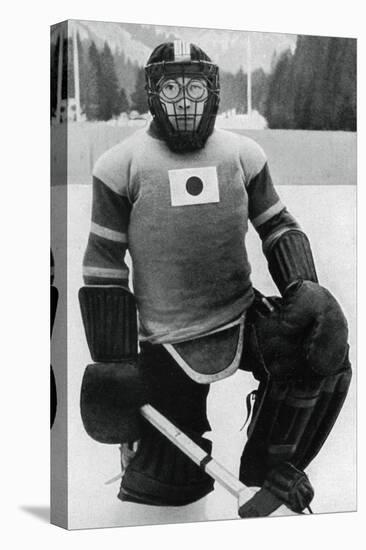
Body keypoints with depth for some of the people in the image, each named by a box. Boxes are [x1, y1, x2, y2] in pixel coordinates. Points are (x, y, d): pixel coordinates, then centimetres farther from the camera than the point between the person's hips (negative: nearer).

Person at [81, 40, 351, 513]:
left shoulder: (243, 155, 4)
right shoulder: (122, 164, -4)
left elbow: (279, 227, 13)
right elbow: (103, 263, -1)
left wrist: (302, 288, -7)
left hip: (243, 316, 3)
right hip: (168, 343, -2)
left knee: (324, 352, -24)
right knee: (168, 486, -3)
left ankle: (268, 466, -1)